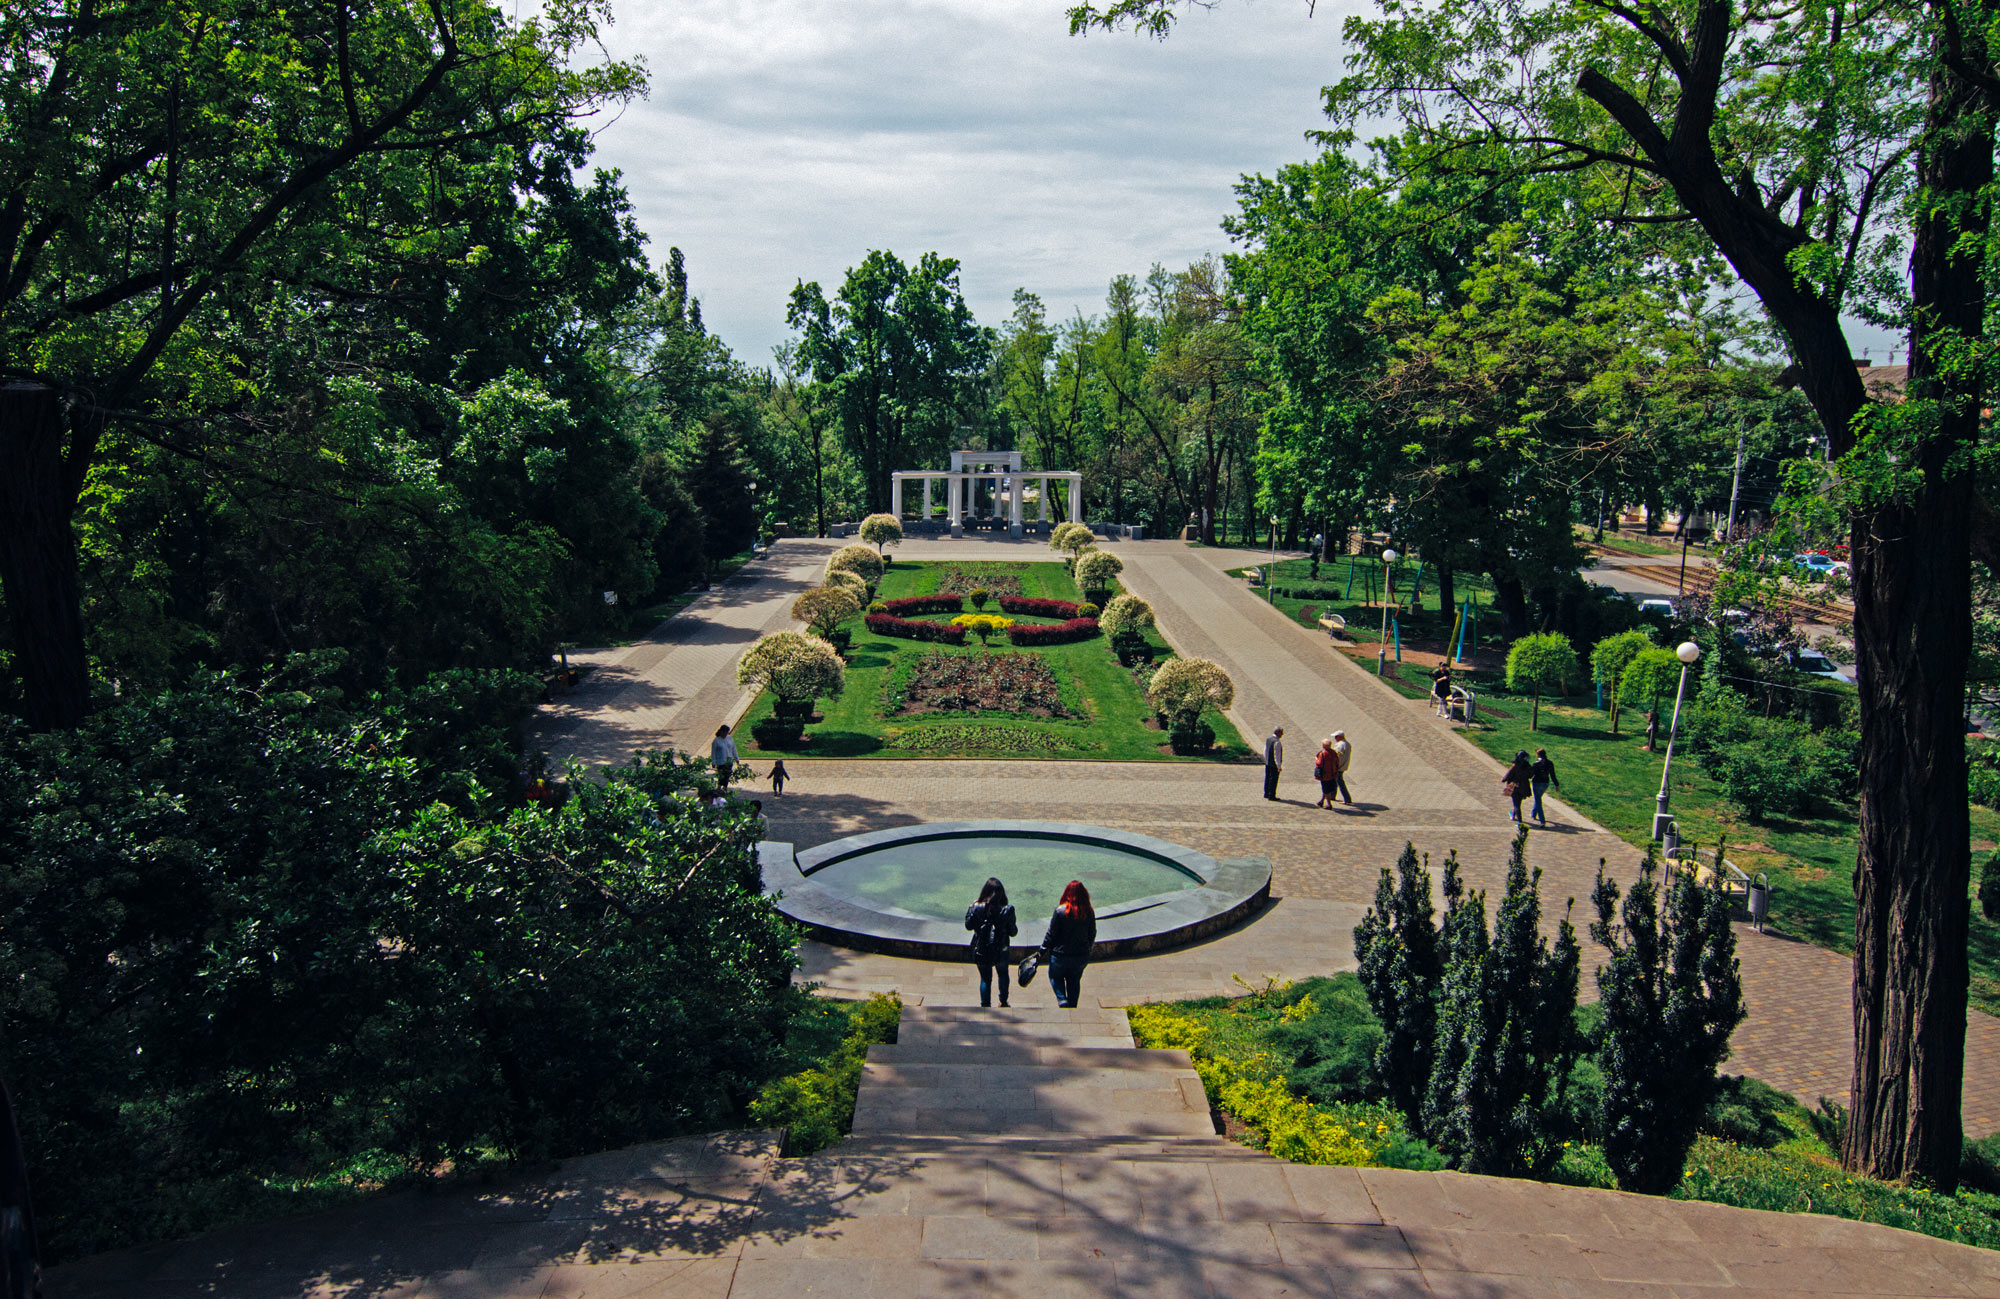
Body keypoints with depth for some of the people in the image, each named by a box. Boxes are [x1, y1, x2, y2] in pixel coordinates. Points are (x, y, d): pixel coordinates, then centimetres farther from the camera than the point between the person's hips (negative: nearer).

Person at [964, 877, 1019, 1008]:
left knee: (985, 978, 17)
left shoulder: (976, 908, -17)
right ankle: (1003, 1001, 39)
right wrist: (1015, 925, 12)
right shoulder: (1006, 910, -18)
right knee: (1003, 974, 27)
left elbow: (968, 925, -2)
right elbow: (1013, 932, -9)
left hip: (981, 951, 0)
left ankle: (985, 1005, 19)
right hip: (1000, 952, 0)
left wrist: (969, 909, 11)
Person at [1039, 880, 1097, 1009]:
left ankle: (1062, 999, 0)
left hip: (1060, 954, -3)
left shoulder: (1060, 911, -18)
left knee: (1055, 976, 20)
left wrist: (1043, 950, 0)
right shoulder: (1089, 912, -8)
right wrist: (1087, 949, 20)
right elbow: (1092, 934, 3)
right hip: (1081, 955, 3)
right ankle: (1072, 1006, 25)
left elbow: (1051, 934, -12)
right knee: (1074, 980, 21)